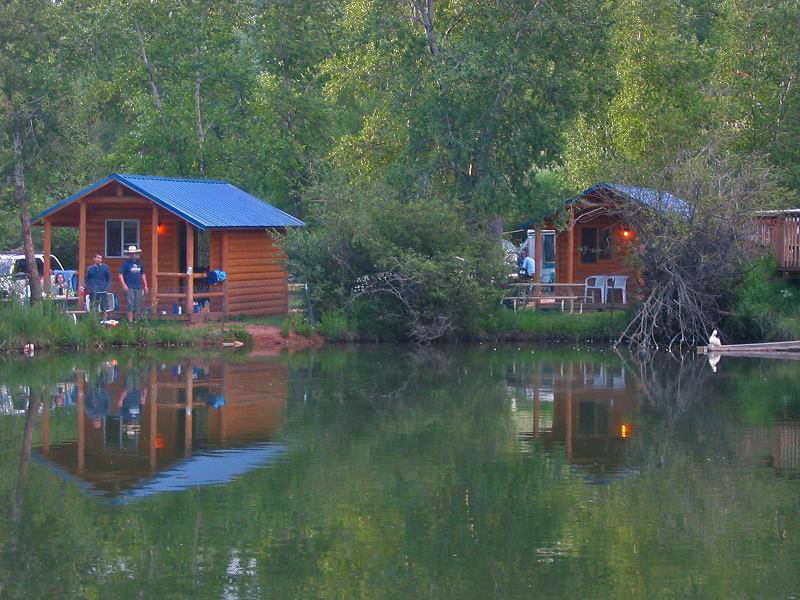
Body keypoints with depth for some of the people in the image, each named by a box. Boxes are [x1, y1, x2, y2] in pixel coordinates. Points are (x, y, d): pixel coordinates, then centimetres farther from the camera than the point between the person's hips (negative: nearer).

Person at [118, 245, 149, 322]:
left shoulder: (139, 263, 13)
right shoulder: (126, 263, -2)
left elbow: (143, 274, 21)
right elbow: (120, 274, -6)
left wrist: (145, 286, 16)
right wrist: (124, 285, -16)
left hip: (138, 288, 5)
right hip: (129, 288, -5)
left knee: (138, 306, 6)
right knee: (130, 306, -10)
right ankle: (130, 321, -9)